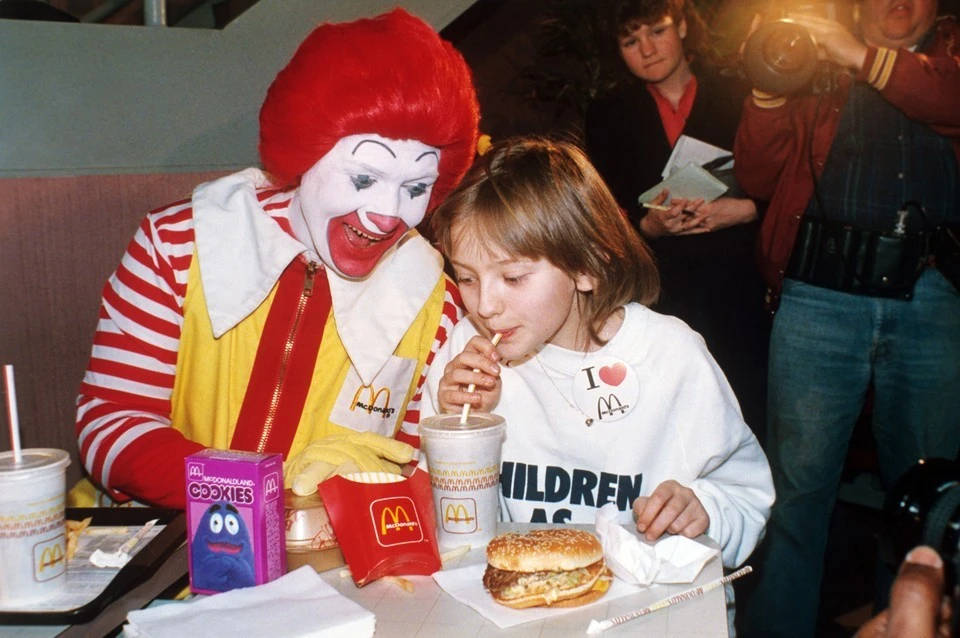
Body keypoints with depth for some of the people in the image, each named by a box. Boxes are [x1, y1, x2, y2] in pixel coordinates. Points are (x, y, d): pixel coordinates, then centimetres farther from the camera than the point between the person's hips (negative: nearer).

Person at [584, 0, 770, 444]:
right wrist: (648, 224, -10)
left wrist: (747, 208, -13)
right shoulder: (608, 116, 14)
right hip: (654, 299, 1)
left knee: (748, 420, -4)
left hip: (737, 294, 0)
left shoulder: (741, 100, 10)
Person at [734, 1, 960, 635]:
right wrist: (769, 93, -8)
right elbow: (759, 178, 6)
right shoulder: (817, 66, 15)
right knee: (798, 482, 1)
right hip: (820, 294, -1)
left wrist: (866, 58, -10)